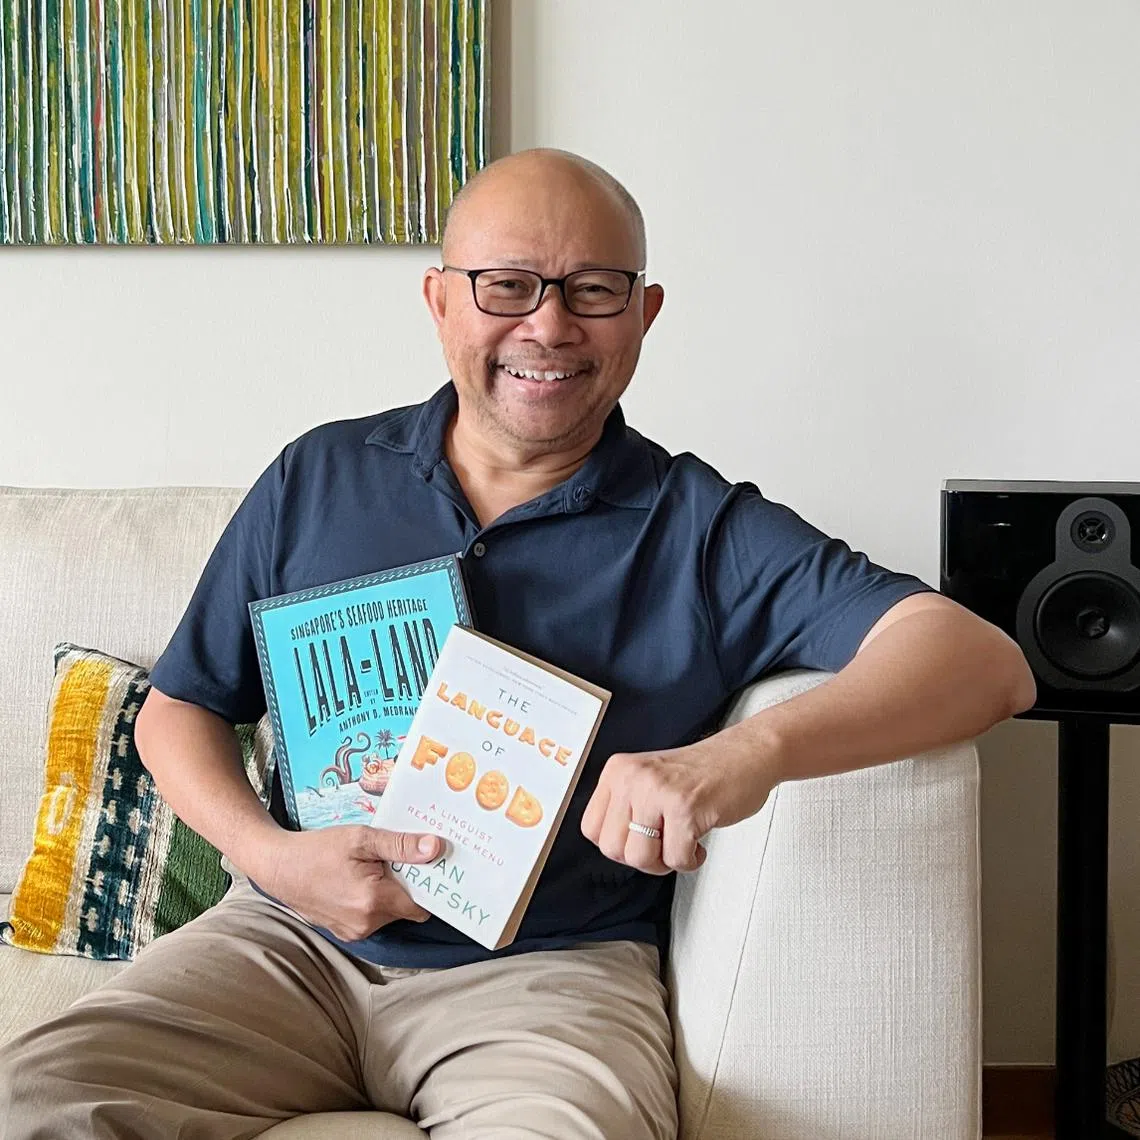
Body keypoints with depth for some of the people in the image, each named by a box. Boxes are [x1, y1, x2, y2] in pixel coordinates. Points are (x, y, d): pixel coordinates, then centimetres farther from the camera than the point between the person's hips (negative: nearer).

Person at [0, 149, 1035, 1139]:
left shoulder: (706, 532, -2)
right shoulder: (318, 479, 9)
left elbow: (986, 662, -12)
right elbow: (181, 706, 15)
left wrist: (751, 751, -31)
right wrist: (268, 853, -7)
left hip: (551, 970, -2)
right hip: (295, 937, 3)